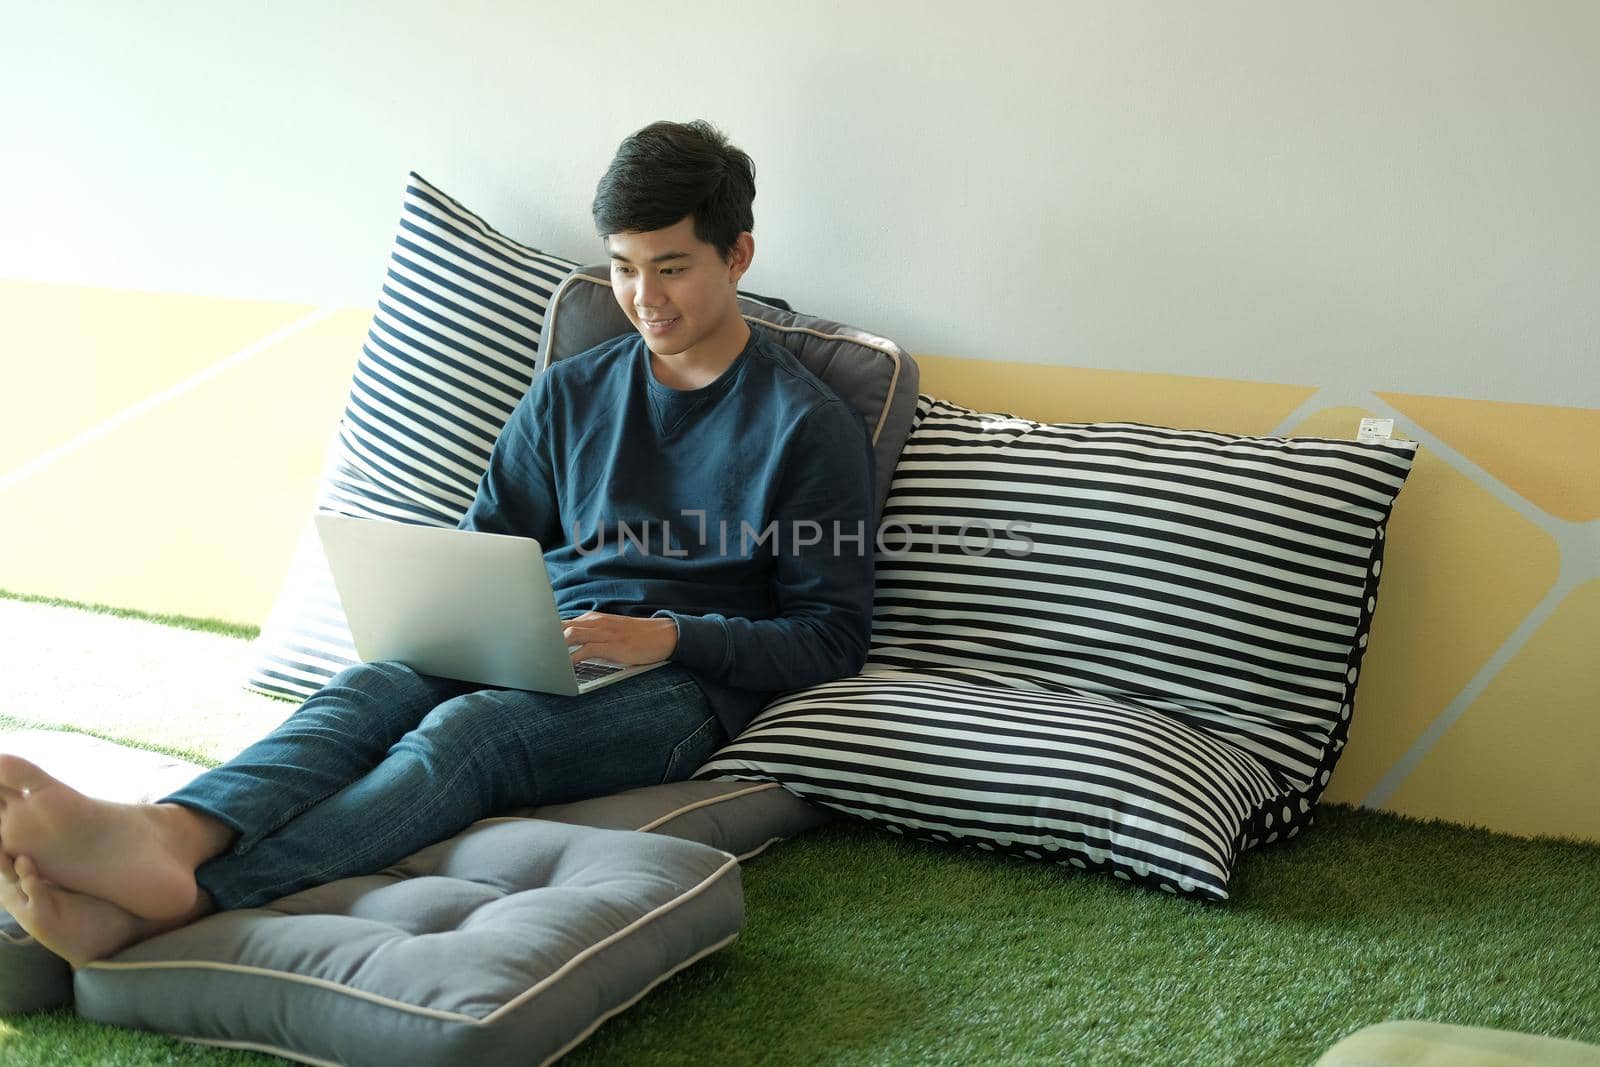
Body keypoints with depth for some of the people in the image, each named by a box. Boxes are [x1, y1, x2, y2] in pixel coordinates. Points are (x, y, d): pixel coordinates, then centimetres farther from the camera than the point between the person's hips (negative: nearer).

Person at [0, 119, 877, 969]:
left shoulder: (810, 425, 3)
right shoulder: (568, 395, 18)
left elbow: (832, 638, -1)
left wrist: (668, 636, -15)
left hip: (679, 685, -5)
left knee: (466, 730, -34)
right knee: (368, 689, -28)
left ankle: (181, 903, -56)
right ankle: (168, 838, -58)